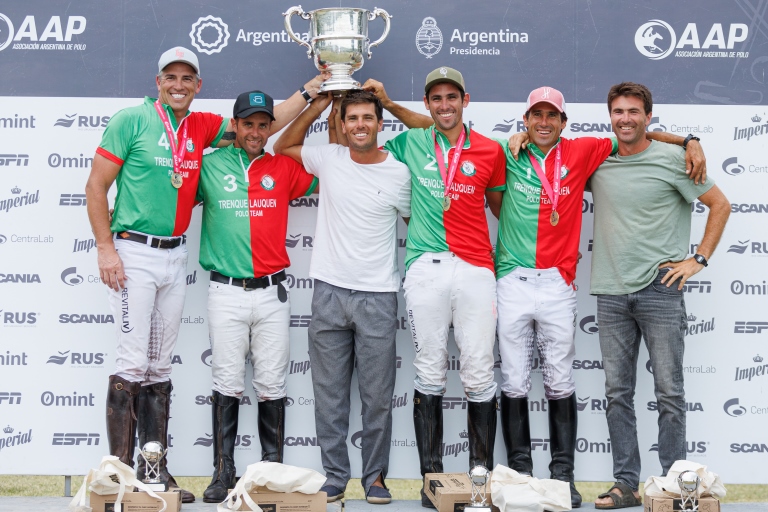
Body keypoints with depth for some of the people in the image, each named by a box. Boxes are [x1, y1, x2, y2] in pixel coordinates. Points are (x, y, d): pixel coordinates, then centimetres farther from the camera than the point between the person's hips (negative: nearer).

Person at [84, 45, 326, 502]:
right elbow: (96, 186, -3)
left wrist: (309, 91, 6)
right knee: (133, 362, -8)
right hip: (134, 253, -5)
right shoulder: (131, 121, -4)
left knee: (161, 366, 9)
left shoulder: (203, 127, 10)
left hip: (176, 256, 5)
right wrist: (106, 248, -9)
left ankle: (155, 470, 15)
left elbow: (265, 124, 14)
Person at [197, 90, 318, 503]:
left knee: (271, 386, 4)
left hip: (272, 294, 1)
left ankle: (273, 470, 13)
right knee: (227, 384, 1)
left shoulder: (283, 169, 9)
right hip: (226, 293, -1)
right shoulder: (210, 166, 6)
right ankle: (223, 472, 9)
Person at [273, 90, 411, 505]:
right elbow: (283, 146, 18)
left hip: (377, 298, -1)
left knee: (378, 397, 5)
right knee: (329, 394, 7)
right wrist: (316, 106, 7)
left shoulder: (399, 173, 0)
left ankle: (375, 476, 17)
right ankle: (334, 475, 17)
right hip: (329, 294, 2)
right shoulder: (328, 159, 4)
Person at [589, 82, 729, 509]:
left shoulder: (673, 159, -1)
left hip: (660, 288, -3)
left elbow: (721, 205, 6)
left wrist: (699, 259, -1)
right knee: (618, 393, 5)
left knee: (669, 392, -1)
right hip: (611, 293, 4)